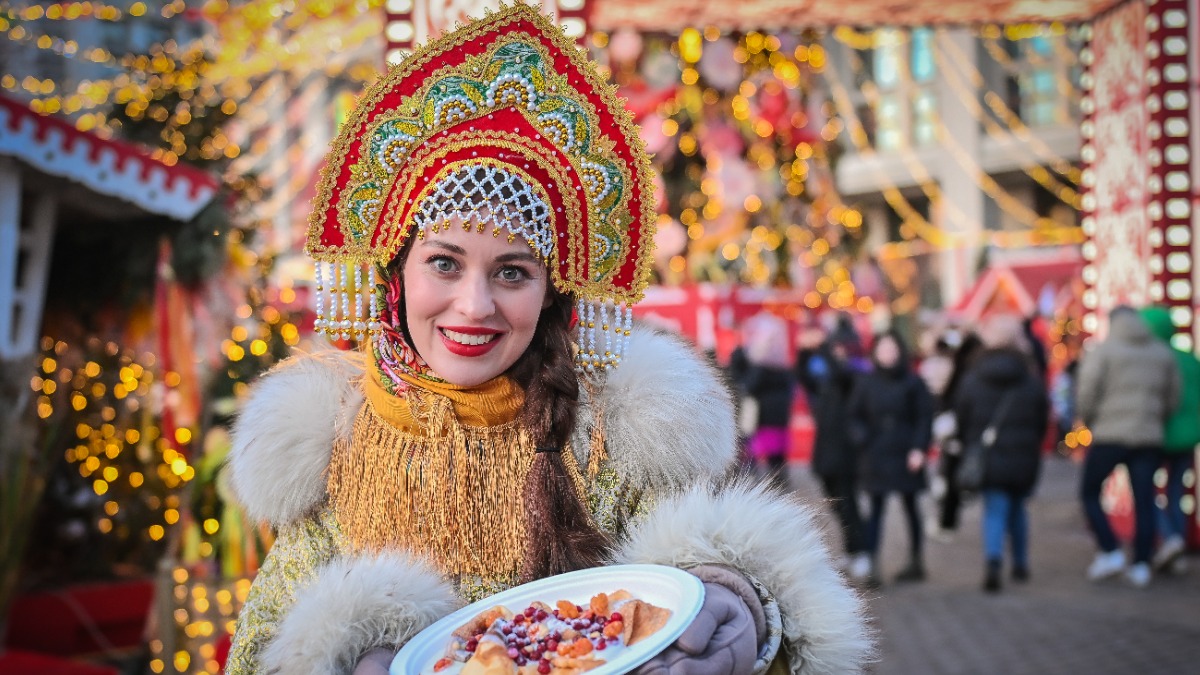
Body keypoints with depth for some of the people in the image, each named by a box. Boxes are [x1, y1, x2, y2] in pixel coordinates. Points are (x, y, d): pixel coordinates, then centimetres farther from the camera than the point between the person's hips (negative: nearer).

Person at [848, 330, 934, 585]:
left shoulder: (913, 383, 0)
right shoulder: (866, 383, 5)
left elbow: (925, 417, -1)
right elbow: (855, 415, 8)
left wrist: (919, 449, -9)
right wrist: (861, 436, -10)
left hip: (905, 456, -1)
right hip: (876, 456, 1)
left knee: (911, 506, 10)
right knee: (876, 508, -4)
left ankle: (916, 561, 21)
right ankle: (872, 566, -7)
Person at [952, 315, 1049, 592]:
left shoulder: (972, 380, -4)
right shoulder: (1031, 380, -2)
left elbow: (961, 420, 1)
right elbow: (1043, 419, 4)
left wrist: (970, 446, 15)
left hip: (988, 458, -1)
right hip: (1024, 459, 1)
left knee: (995, 511, 0)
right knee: (1017, 507, 20)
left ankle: (994, 559, -24)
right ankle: (1020, 564, 26)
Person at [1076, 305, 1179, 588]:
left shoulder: (1102, 351, -3)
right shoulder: (1163, 353, 10)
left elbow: (1086, 395, -10)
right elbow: (1173, 397, 11)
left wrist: (1090, 423, 7)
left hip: (1109, 436, -4)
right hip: (1149, 438, 4)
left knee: (1089, 493, 10)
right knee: (1144, 501, 6)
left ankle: (1110, 552, -1)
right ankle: (1141, 566, 5)